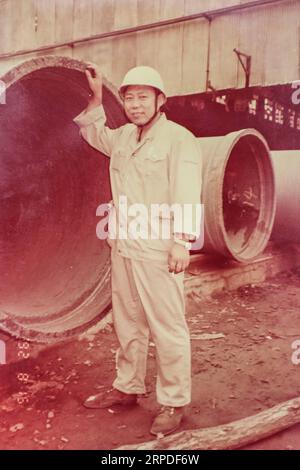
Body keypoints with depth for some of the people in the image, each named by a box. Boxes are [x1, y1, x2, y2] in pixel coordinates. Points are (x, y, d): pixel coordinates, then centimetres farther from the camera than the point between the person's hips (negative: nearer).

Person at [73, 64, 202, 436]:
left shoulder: (178, 138, -9)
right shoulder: (123, 136, 13)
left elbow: (186, 194, -16)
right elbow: (93, 133, 32)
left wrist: (182, 242, -21)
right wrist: (96, 97, 19)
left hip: (157, 249, -8)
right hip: (122, 246, 8)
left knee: (167, 328, 0)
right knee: (127, 323, 17)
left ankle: (174, 402, 15)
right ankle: (127, 388, 33)